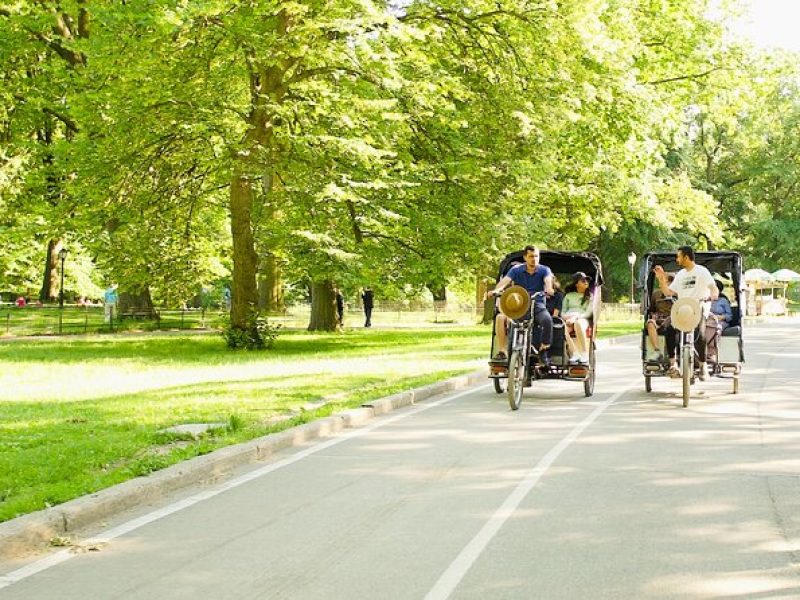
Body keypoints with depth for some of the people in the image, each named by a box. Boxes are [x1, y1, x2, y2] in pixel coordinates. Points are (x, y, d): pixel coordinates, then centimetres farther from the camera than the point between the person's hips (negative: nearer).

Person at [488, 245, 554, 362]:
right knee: (500, 317, -26)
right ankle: (502, 351, -20)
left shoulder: (544, 270, 2)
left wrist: (549, 289, -44)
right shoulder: (516, 270, 4)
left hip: (537, 304, -1)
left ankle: (544, 350, -14)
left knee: (547, 319, -34)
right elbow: (505, 280, -11)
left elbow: (548, 280, -19)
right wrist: (496, 290, -33)